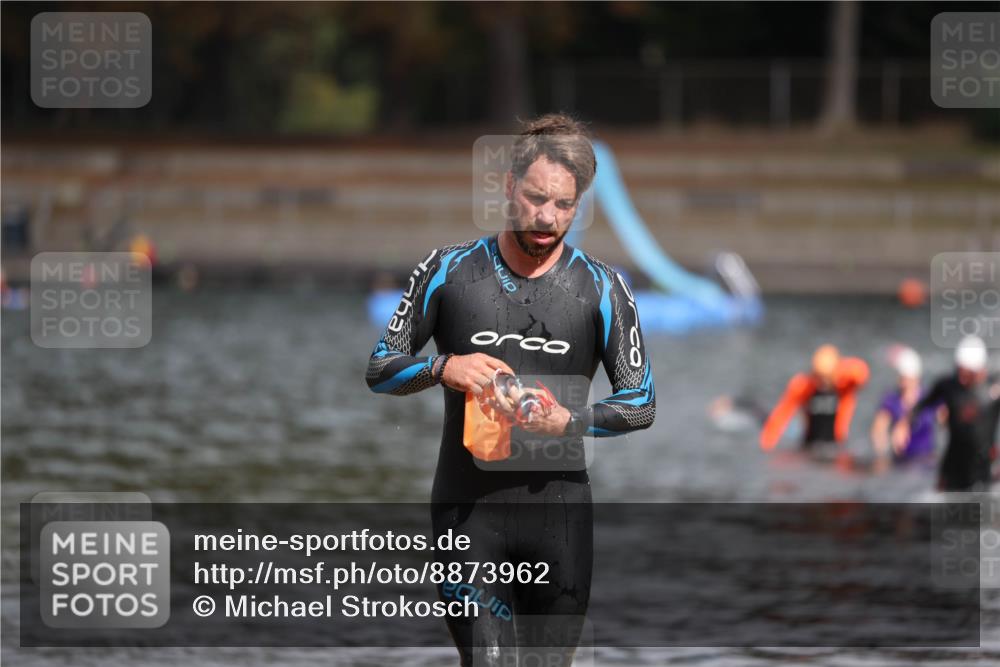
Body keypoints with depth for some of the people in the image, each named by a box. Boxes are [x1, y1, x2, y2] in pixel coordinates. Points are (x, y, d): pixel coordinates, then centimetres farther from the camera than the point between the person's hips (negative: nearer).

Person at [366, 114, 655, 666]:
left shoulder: (602, 289, 3)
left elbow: (640, 404, 6)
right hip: (467, 511, -1)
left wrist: (569, 422, -13)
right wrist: (443, 368, -13)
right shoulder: (448, 271, 3)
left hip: (559, 512, 1)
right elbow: (379, 370, 7)